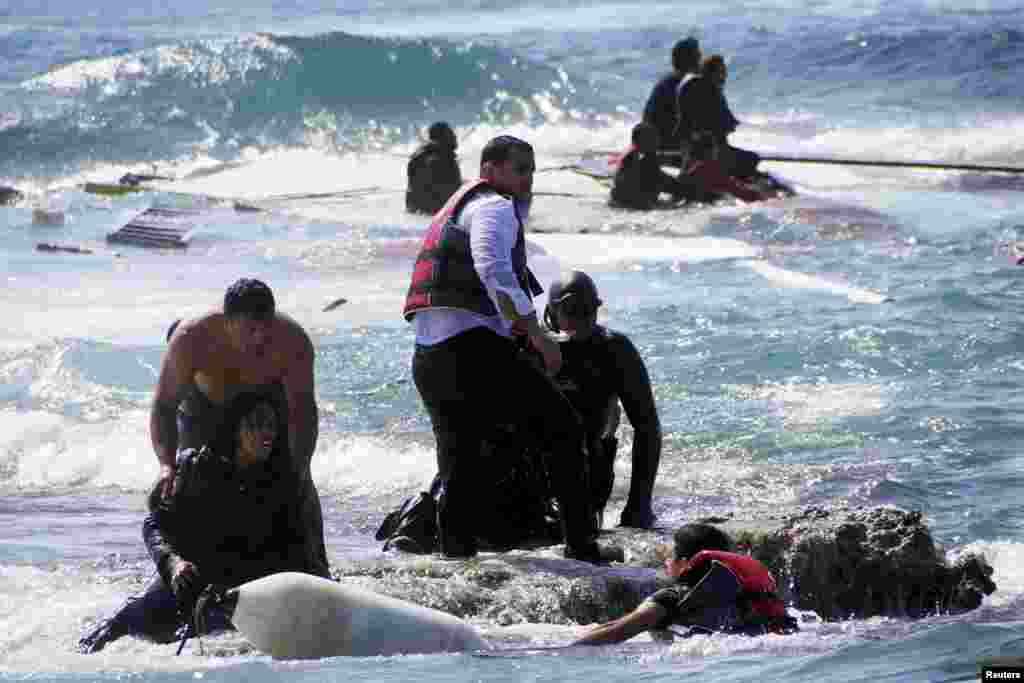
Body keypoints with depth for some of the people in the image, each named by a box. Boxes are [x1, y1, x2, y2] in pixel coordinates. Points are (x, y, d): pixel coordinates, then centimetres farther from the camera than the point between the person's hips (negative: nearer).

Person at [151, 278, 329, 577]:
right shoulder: (192, 339, -40)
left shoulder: (293, 341, -38)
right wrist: (167, 465, -53)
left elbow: (303, 412, -34)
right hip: (206, 402, -1)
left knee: (298, 487, -5)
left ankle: (316, 571, 7)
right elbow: (163, 407, -38)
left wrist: (298, 470, -48)